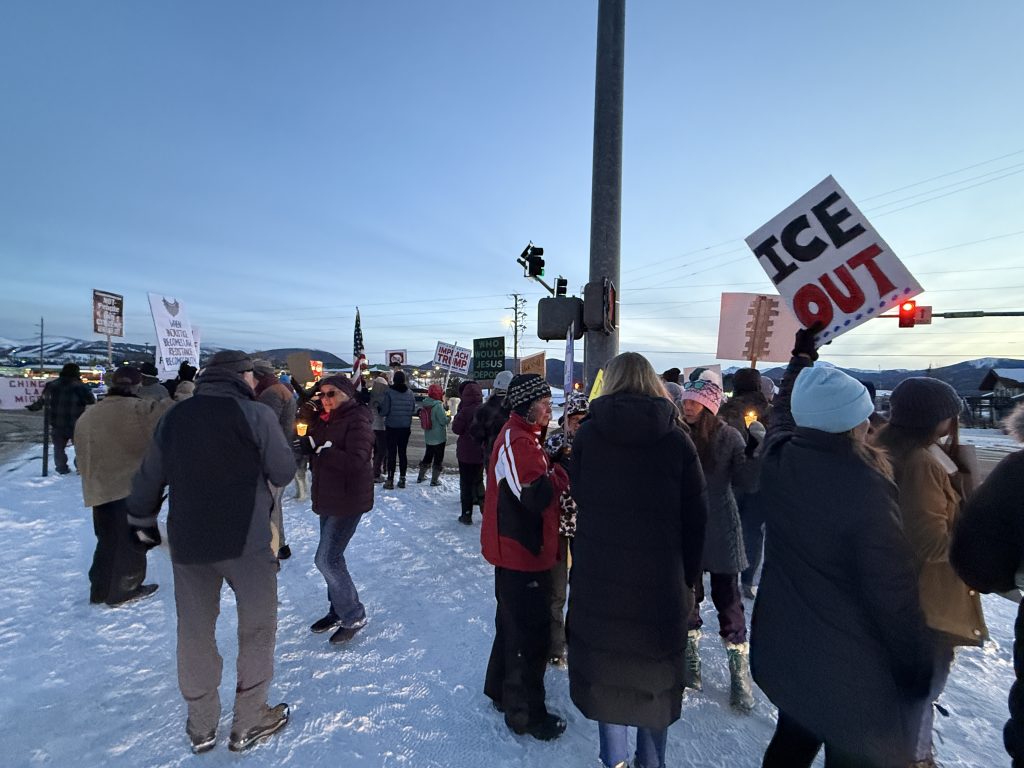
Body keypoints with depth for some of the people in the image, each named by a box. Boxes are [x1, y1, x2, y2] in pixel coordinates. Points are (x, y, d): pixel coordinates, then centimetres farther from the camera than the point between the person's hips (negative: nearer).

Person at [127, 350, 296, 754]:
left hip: (187, 542, 5)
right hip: (246, 540, -4)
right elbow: (283, 473, -9)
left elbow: (148, 477, 10)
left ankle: (201, 728, 35)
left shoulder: (174, 416, 3)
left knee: (194, 633, 19)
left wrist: (142, 522, 25)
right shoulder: (257, 414, -13)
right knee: (256, 628, 13)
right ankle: (248, 723, 26)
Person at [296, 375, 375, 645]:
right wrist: (306, 444, -10)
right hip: (327, 498, 9)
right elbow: (315, 452, 11)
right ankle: (338, 611, 36)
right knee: (332, 557, 18)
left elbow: (356, 461, -27)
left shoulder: (357, 421, -17)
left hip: (348, 499, -9)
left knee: (327, 559, -7)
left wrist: (320, 449, -24)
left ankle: (354, 617, 11)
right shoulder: (324, 420, 10)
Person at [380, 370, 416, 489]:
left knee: (392, 453, 2)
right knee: (402, 452, 12)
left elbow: (385, 411, -13)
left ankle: (390, 480, 4)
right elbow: (413, 410, 3)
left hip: (392, 427, -3)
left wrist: (380, 411, 7)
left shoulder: (389, 392, -12)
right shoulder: (410, 393, -1)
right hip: (406, 427, 3)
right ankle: (402, 479, 17)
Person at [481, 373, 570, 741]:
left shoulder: (517, 435, 10)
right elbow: (537, 495, -30)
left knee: (514, 622, 24)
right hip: (523, 550, -11)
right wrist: (563, 471, -17)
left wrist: (554, 470, -5)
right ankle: (525, 713, 23)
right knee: (531, 632, 5)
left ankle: (501, 689, 42)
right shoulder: (519, 441, -23)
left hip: (515, 546, 11)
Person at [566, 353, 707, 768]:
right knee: (656, 669, 20)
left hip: (598, 573, 0)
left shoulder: (588, 433, -7)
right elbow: (695, 515, -3)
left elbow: (576, 498, 1)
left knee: (605, 661, 18)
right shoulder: (677, 439, -7)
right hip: (661, 576, 0)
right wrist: (689, 576, 7)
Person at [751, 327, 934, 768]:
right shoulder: (865, 488, -28)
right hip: (852, 673, -6)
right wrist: (919, 674, -4)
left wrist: (801, 356, 27)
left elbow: (783, 410, 12)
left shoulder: (777, 461, -10)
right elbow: (895, 596, -21)